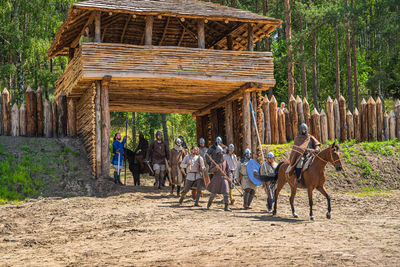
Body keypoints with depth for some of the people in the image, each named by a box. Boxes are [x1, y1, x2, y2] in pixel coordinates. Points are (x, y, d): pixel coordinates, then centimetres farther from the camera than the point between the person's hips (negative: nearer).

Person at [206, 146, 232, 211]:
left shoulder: (225, 161, 8)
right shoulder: (215, 161, -2)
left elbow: (228, 170, 14)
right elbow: (211, 170, -5)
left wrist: (230, 177, 2)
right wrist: (215, 168, -22)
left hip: (224, 178, 2)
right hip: (217, 178, -2)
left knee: (226, 192, -11)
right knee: (213, 192, 9)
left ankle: (226, 207, -9)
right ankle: (209, 204, 34)